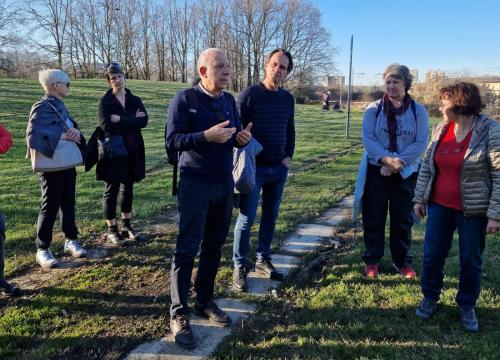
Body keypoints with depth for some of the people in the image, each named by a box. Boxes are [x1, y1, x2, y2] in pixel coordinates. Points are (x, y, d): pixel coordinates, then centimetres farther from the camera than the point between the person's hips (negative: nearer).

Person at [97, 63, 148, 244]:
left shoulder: (135, 100, 7)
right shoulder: (105, 101, -3)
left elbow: (144, 120, -10)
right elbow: (106, 125, -18)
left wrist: (120, 119, -15)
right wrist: (132, 120, -15)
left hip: (132, 151, 4)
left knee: (128, 188, 13)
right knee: (111, 190, 3)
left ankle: (126, 225, 26)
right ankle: (111, 229, 12)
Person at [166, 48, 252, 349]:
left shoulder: (229, 100, 10)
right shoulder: (185, 99, -9)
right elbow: (171, 140, -14)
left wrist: (242, 138, -7)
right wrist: (206, 136, -27)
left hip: (225, 184, 6)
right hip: (196, 185, -6)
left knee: (214, 247, 12)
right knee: (187, 249, -1)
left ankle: (205, 301, 27)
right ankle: (179, 313, 10)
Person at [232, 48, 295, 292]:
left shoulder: (287, 98, 10)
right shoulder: (249, 95, -7)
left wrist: (289, 156, 7)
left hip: (279, 169, 5)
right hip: (254, 168, -5)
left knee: (270, 217, 12)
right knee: (246, 218, -4)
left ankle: (263, 260, 26)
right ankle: (240, 266, 9)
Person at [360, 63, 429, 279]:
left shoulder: (418, 111, -1)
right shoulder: (373, 109, -1)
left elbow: (421, 143, -6)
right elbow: (367, 139, -9)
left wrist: (397, 162, -17)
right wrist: (386, 159, -23)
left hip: (406, 172, 0)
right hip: (376, 170, 0)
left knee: (403, 218, 10)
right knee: (373, 216, 5)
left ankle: (402, 261, 26)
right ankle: (371, 260, 21)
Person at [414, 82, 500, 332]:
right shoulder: (440, 129, 1)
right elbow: (426, 164, 9)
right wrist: (420, 198, 6)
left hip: (473, 210, -4)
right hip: (440, 206, 4)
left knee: (471, 261, 10)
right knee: (432, 255, 10)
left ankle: (467, 306, 31)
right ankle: (430, 297, 32)